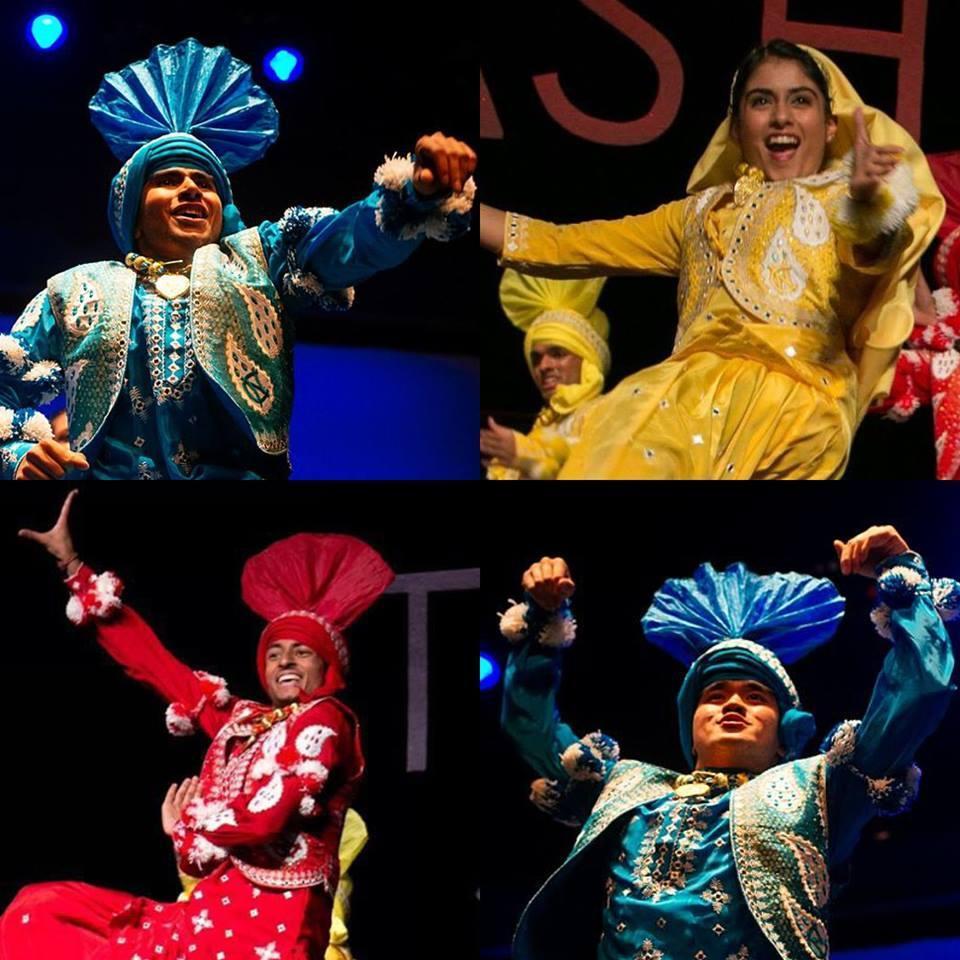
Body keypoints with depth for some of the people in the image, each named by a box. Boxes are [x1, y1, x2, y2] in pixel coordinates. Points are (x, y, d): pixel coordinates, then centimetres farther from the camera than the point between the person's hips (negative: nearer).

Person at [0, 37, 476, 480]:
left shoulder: (257, 258, 17)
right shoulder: (76, 292, 19)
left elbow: (347, 237, 1)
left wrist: (418, 190, -18)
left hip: (242, 472, 1)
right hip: (107, 472, 0)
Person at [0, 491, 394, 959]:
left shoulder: (323, 721, -5)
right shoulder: (243, 721, 17)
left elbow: (262, 819, -19)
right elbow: (155, 662, 21)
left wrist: (186, 822, 3)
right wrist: (71, 564, 22)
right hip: (213, 912, 8)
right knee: (39, 910, 4)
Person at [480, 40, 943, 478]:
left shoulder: (847, 203, 18)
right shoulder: (702, 212, 30)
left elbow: (871, 244, -9)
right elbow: (565, 245, 30)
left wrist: (867, 197, -32)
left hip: (795, 399, -3)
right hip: (692, 385, 3)